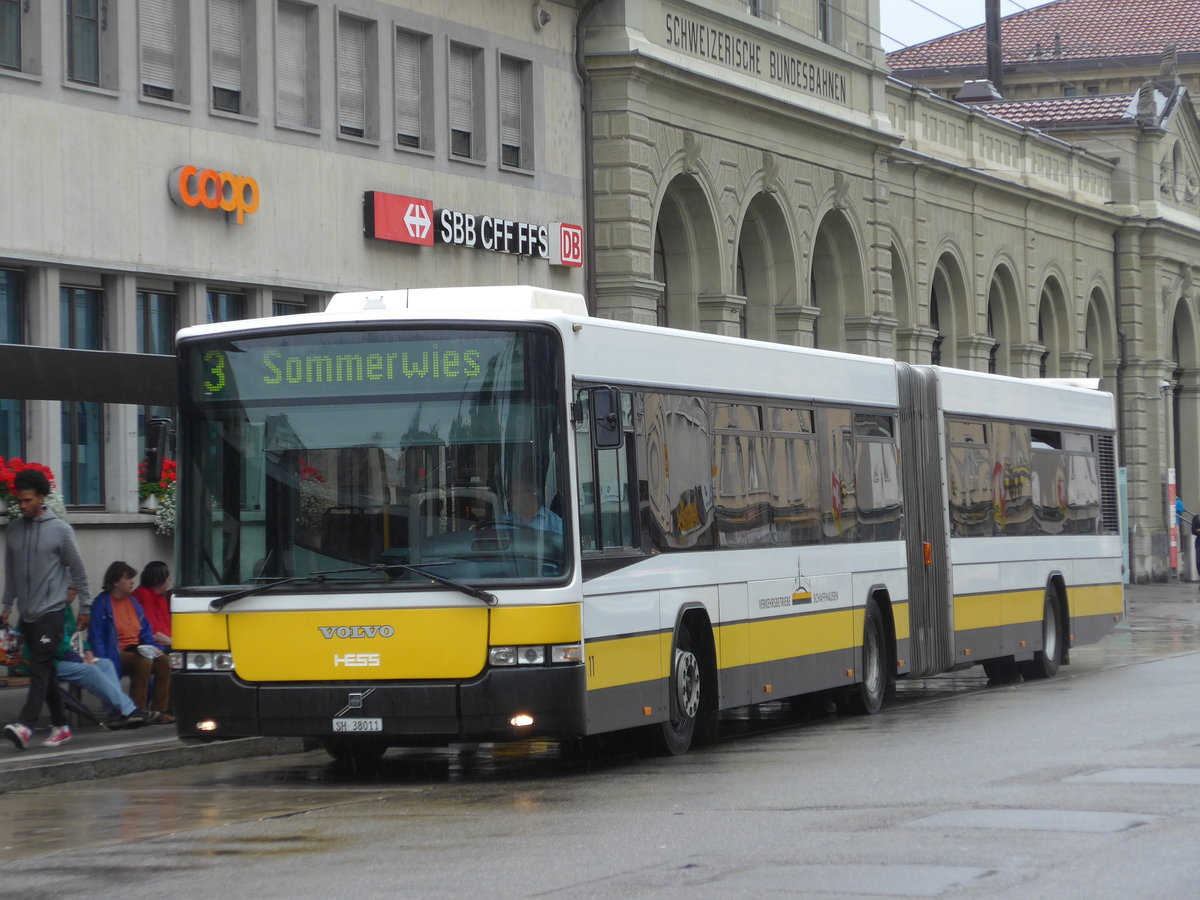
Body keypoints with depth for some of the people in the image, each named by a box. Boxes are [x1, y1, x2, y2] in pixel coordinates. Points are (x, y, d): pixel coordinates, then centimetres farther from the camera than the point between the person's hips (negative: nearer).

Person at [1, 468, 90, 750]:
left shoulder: (60, 530, -5)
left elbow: (77, 571, 0)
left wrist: (84, 607, 2)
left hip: (51, 612, -5)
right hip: (26, 615, 5)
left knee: (40, 669, -14)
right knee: (46, 673, 10)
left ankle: (25, 725, -25)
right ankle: (60, 725, 18)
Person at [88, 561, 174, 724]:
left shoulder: (132, 601, 17)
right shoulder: (102, 603, -6)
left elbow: (145, 629, 22)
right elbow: (96, 636, -11)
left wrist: (151, 647, 2)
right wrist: (103, 663, -21)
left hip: (136, 649, 7)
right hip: (117, 654, -7)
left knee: (163, 661, -17)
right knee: (143, 662, -32)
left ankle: (159, 710, -15)